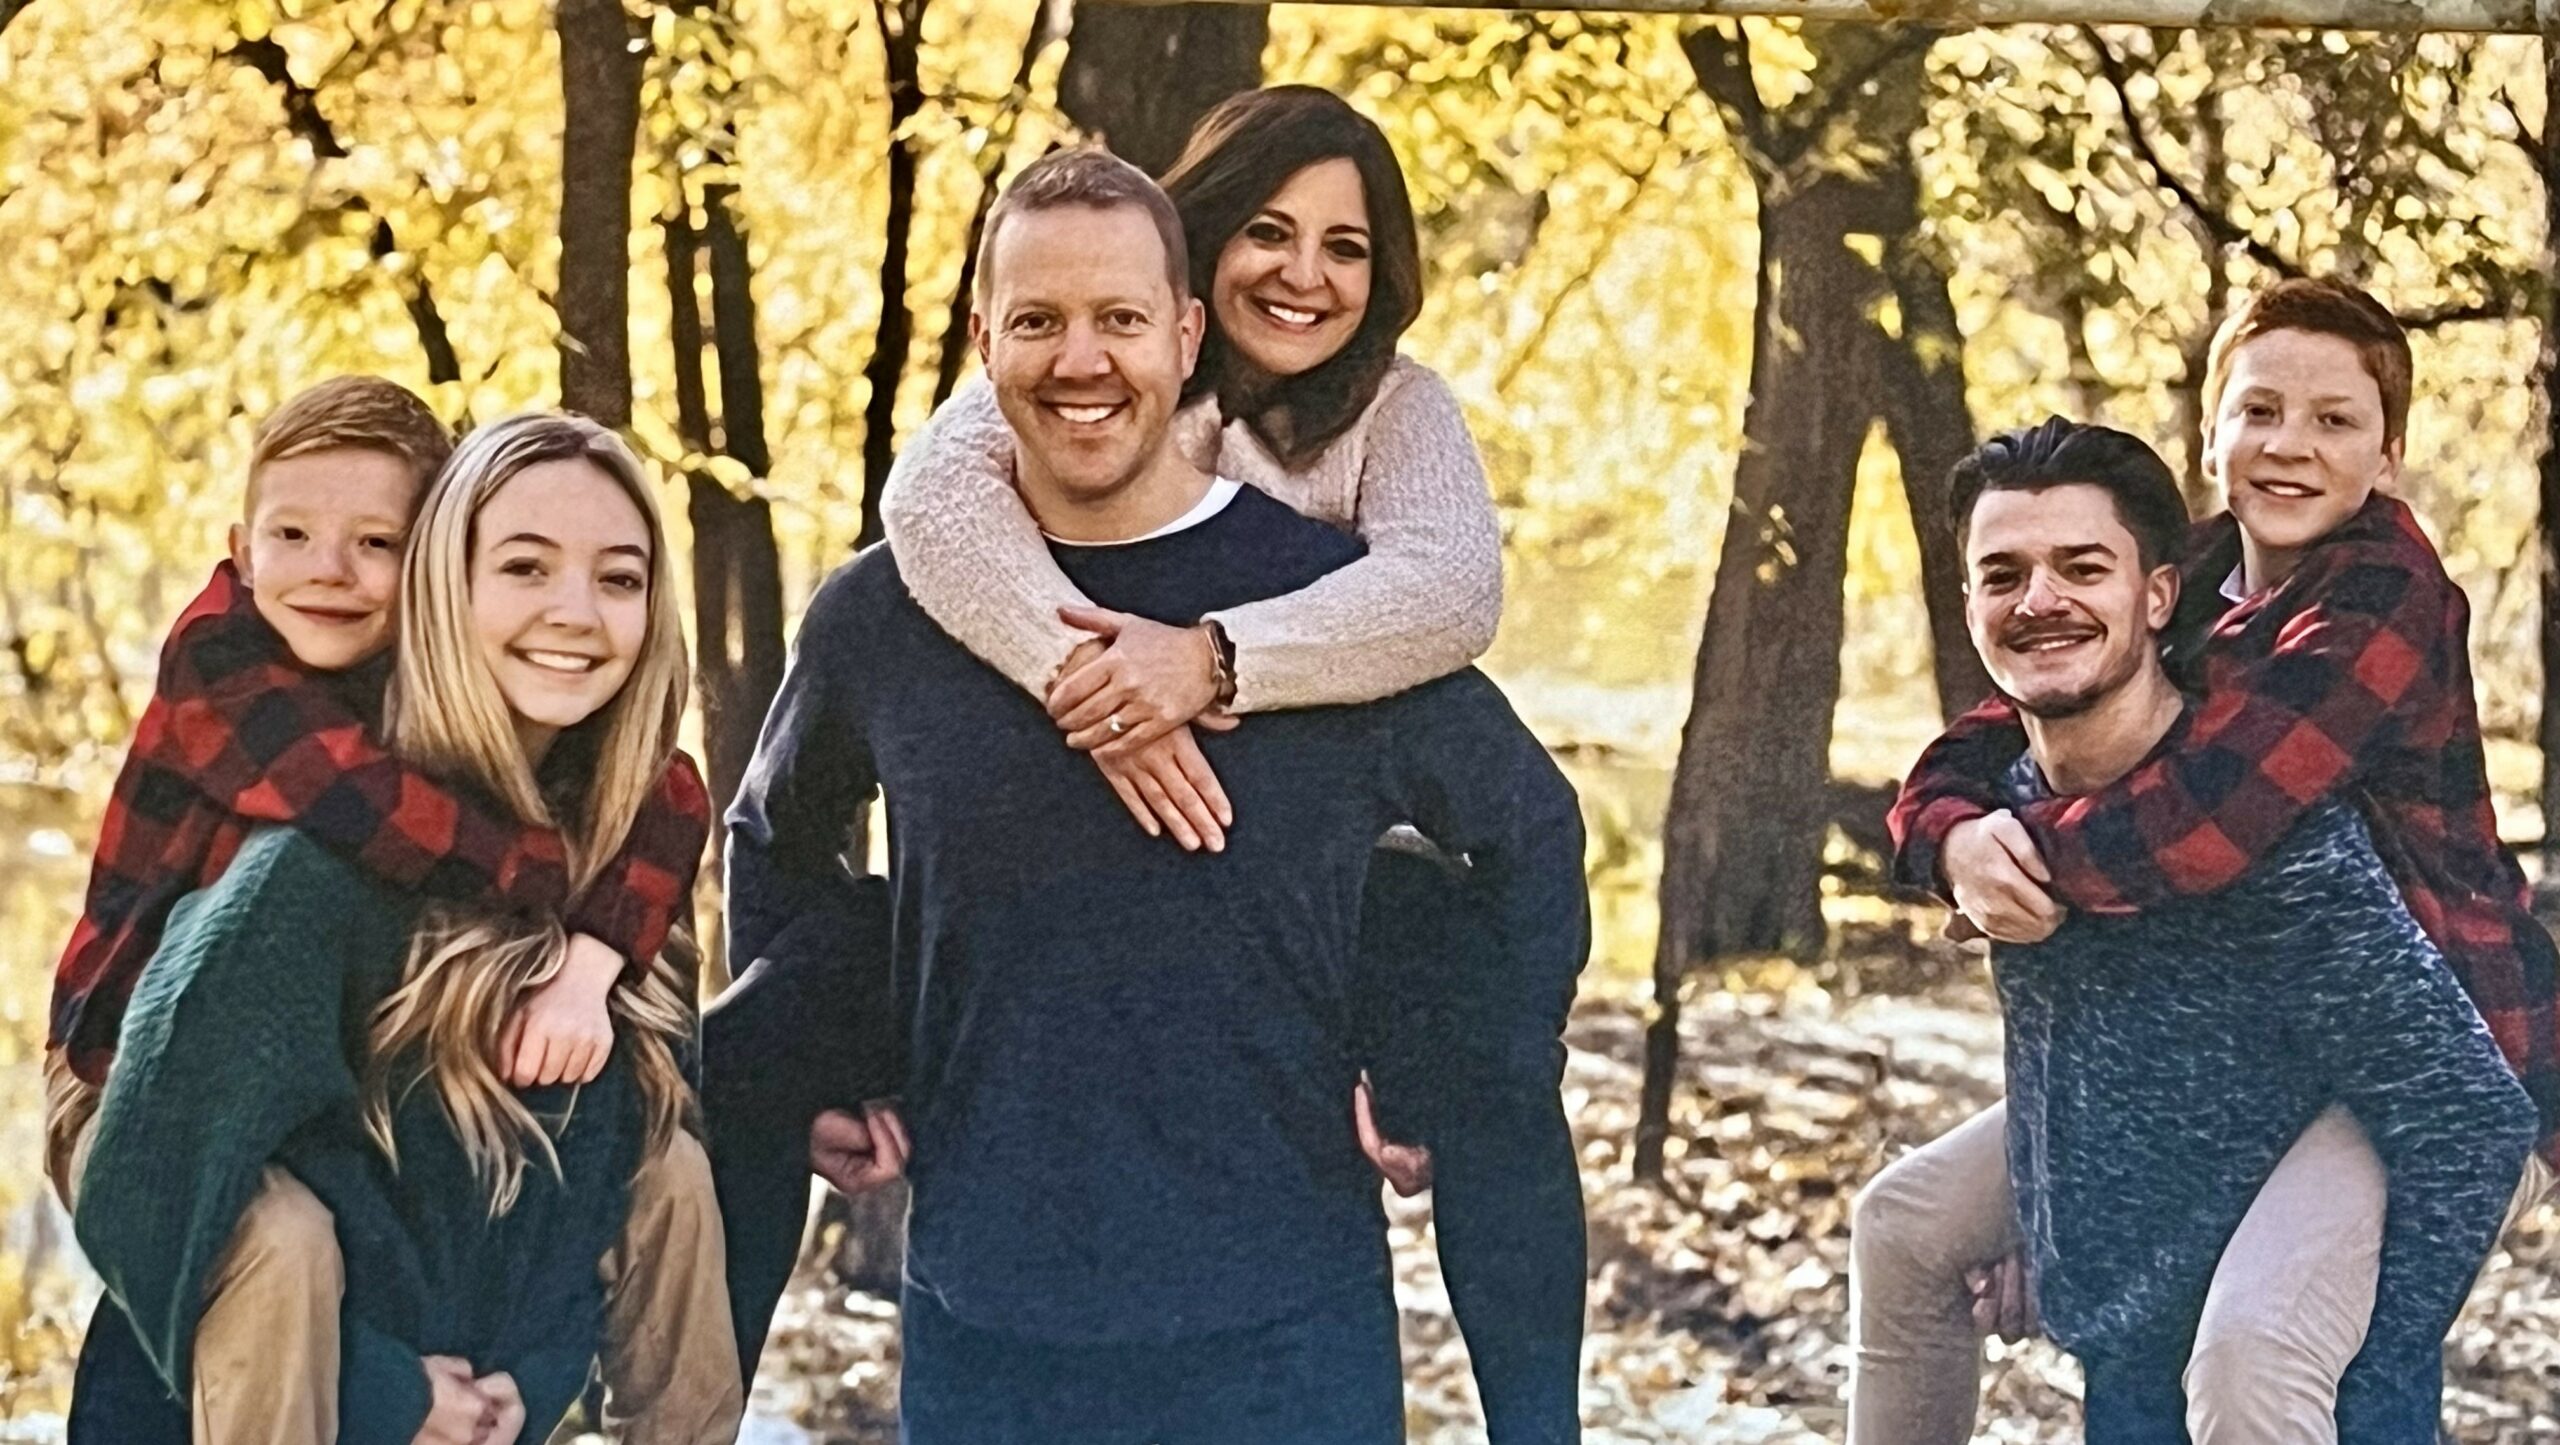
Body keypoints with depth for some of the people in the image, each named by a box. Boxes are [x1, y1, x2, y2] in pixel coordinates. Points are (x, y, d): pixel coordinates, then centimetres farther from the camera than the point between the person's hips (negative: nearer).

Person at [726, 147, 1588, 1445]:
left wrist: (1456, 1082, 2)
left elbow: (1533, 838, 10)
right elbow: (774, 841, 21)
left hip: (1284, 1331, -1)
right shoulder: (877, 619, 2)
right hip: (982, 1328, 2)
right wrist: (825, 1074, 11)